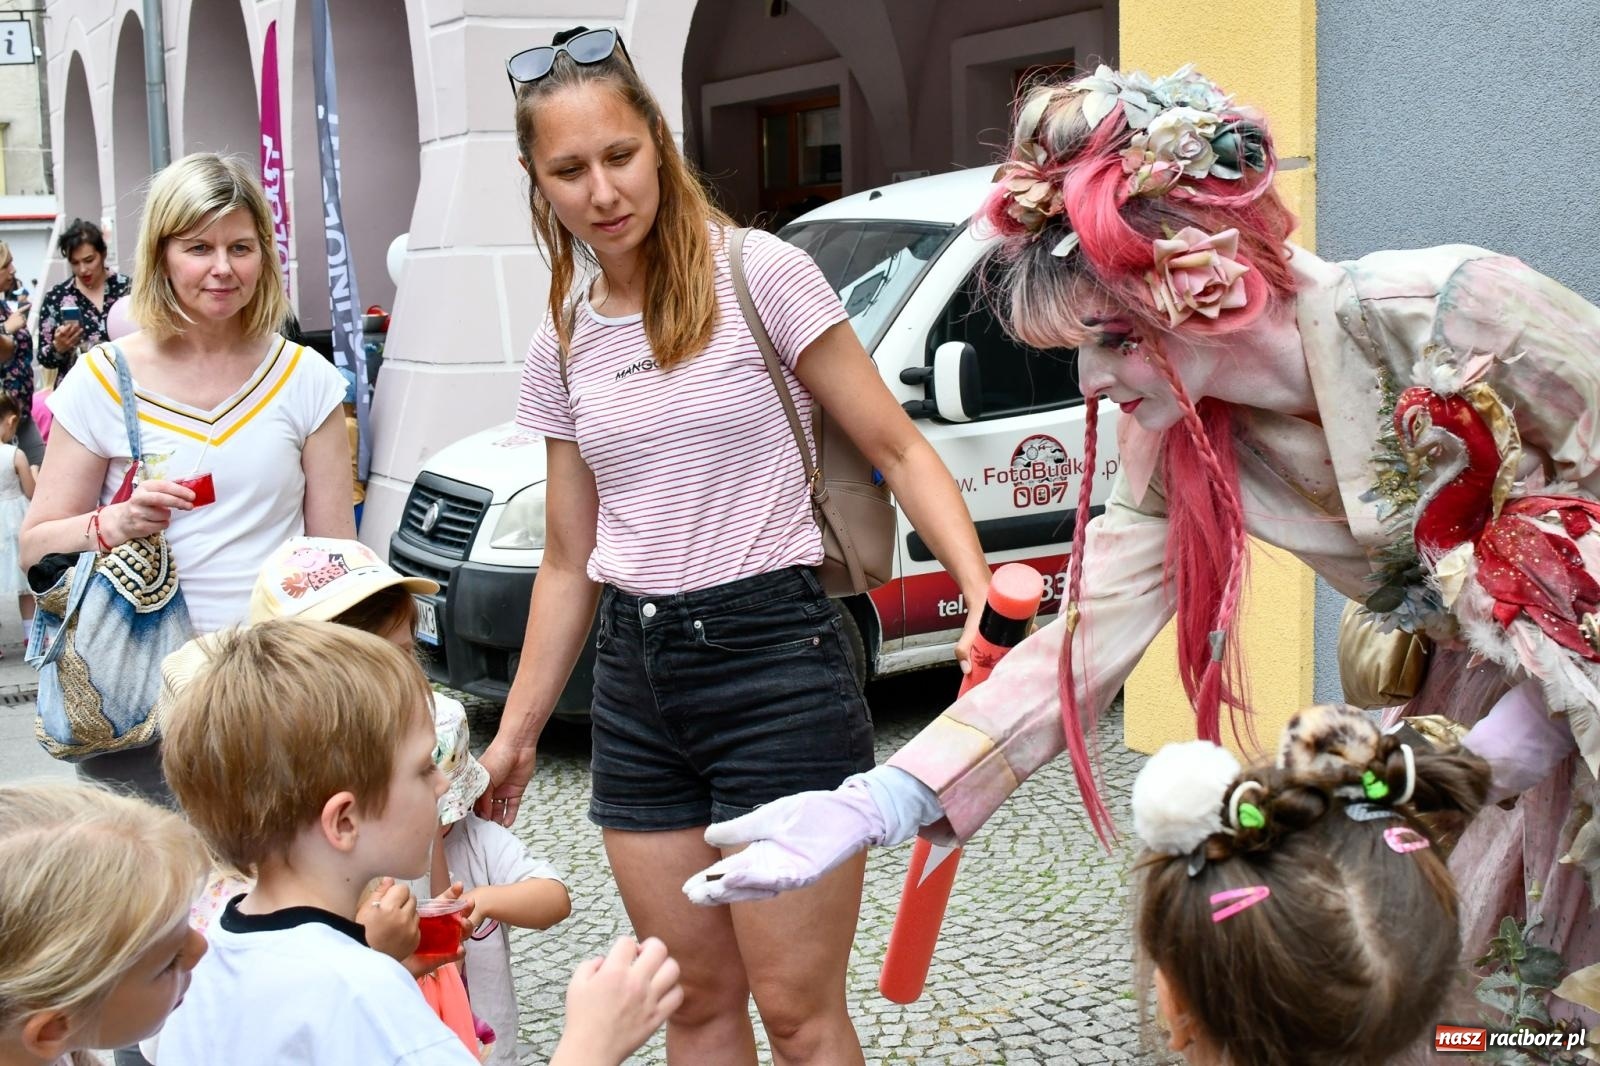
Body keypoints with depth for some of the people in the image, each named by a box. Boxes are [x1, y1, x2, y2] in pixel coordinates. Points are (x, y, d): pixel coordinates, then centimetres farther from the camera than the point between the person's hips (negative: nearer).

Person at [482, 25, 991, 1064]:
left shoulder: (761, 274, -7)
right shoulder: (562, 344, 9)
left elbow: (899, 450, -5)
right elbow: (569, 562, 14)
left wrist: (985, 598, -20)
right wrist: (516, 734, 14)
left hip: (774, 657, -5)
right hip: (636, 679, 5)